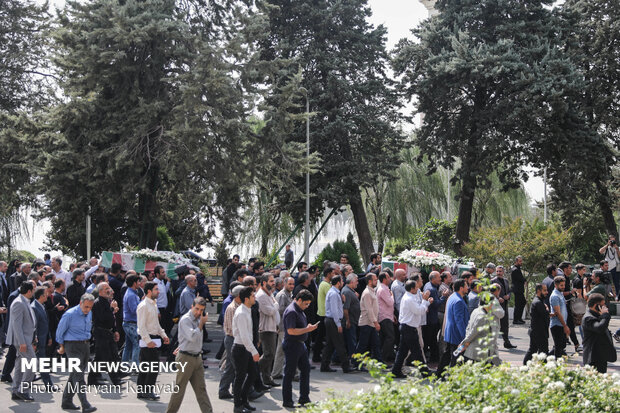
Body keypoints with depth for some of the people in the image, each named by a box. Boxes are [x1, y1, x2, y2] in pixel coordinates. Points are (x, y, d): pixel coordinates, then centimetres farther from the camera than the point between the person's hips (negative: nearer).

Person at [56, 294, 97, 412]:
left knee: (75, 375, 12)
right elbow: (60, 331, -3)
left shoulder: (89, 314, 8)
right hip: (73, 346, -7)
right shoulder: (70, 314, -13)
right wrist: (62, 346, 7)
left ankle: (67, 401, 22)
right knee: (78, 375, -12)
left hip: (86, 345, 7)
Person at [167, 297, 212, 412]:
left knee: (201, 389, 3)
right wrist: (202, 323, -16)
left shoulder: (198, 319, 12)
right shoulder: (185, 320, -14)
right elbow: (193, 337, -25)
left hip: (197, 358, 7)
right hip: (186, 358, -7)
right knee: (179, 388, 2)